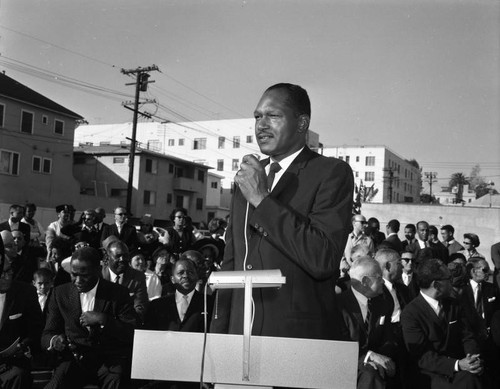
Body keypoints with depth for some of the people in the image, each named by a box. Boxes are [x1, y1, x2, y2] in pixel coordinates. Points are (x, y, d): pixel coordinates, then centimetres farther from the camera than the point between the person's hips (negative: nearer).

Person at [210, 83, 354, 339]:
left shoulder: (332, 172, -9)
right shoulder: (247, 175, 11)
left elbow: (323, 260, -21)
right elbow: (230, 260, 14)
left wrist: (262, 199, -19)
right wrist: (218, 331, 8)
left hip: (298, 338, -5)